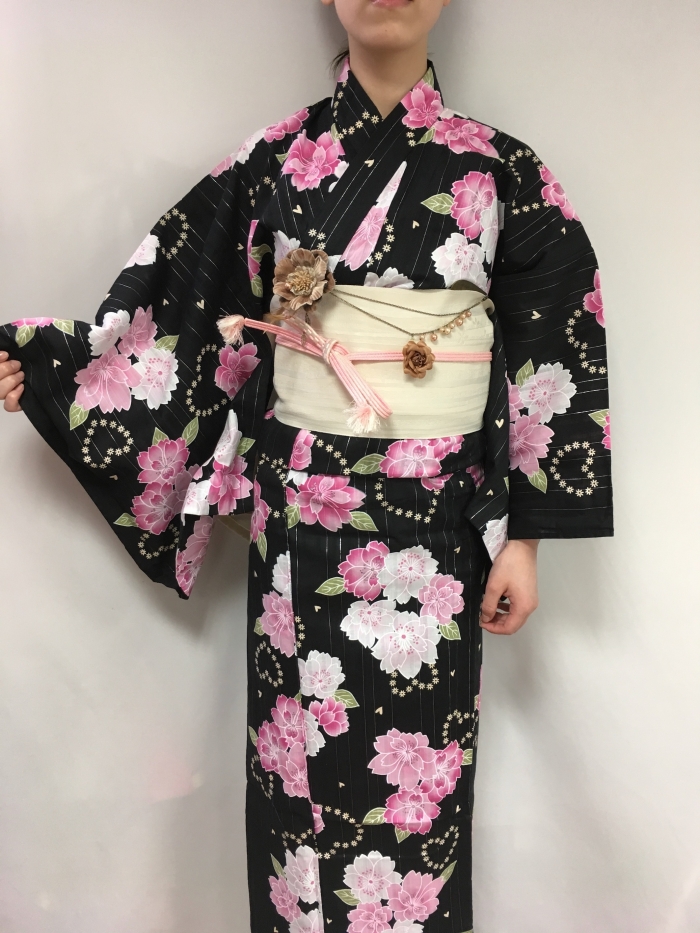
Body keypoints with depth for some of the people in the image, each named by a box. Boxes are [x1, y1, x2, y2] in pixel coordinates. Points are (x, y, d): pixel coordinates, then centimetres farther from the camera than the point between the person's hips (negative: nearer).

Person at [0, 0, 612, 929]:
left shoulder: (501, 172, 2)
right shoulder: (276, 161, 4)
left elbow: (551, 358, 1)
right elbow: (174, 315, 7)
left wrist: (524, 536, -2)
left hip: (437, 514, 0)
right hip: (300, 505, 1)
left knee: (419, 758, 8)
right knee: (304, 752, 10)